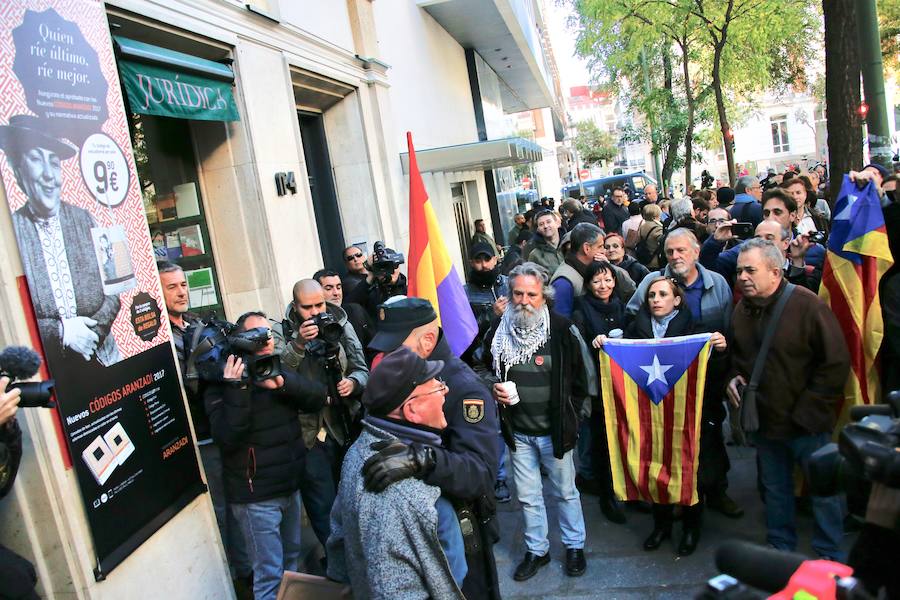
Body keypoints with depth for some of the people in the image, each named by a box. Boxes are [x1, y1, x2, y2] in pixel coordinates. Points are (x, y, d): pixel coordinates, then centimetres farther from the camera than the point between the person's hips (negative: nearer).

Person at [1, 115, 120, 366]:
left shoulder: (84, 220, -3)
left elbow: (113, 290, 1)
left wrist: (93, 333, -12)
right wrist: (60, 332, -18)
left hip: (102, 356, 2)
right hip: (44, 367, -2)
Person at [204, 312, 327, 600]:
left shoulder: (280, 369, 5)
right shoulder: (222, 384, -11)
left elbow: (318, 396, -9)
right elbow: (227, 437, -24)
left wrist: (282, 383, -24)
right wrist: (236, 389, -30)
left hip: (291, 485, 6)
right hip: (256, 495, -6)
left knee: (291, 558, 23)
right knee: (269, 574, -1)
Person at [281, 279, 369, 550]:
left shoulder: (342, 326, 2)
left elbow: (362, 369, 4)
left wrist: (354, 381, -17)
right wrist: (299, 344, -35)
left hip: (347, 427, 3)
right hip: (312, 434, -3)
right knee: (323, 506, 5)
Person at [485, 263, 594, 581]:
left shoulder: (562, 330, -15)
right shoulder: (498, 331, -5)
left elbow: (583, 376, -5)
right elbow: (485, 372, 12)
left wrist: (568, 414, -6)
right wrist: (494, 389, -8)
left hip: (554, 430, -2)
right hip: (518, 431, 3)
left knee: (565, 492, 16)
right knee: (527, 495, 16)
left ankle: (575, 546, 37)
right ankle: (536, 549, 36)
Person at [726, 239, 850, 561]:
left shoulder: (808, 306, -17)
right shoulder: (743, 309, 3)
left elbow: (836, 362, -16)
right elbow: (737, 355, 20)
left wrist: (807, 409, -15)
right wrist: (734, 377, 0)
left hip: (806, 423, -5)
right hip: (764, 420, 6)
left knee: (823, 489, 8)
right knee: (774, 489, 18)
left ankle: (830, 558, 26)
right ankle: (780, 547, 35)